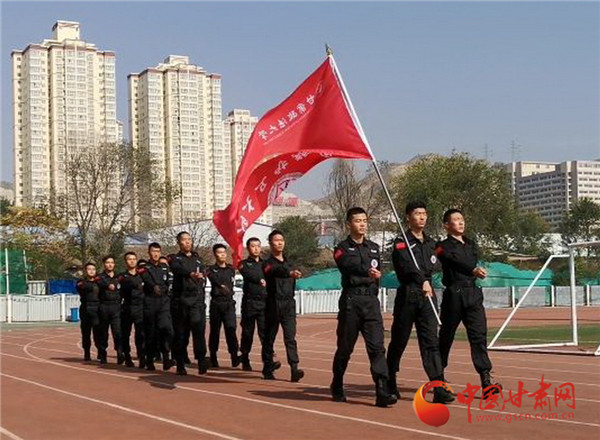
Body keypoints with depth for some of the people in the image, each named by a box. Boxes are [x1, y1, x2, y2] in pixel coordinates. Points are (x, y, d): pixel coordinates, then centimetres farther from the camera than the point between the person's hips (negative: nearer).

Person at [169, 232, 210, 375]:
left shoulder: (197, 259, 20)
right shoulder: (175, 259, 5)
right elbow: (178, 269, -19)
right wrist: (191, 274, -38)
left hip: (197, 299, 2)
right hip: (180, 300, -2)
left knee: (198, 326, -18)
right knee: (181, 333, 0)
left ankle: (201, 358, -23)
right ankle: (180, 364, 8)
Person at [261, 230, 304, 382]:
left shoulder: (288, 263, 16)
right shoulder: (268, 263, -5)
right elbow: (277, 271, -29)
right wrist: (290, 273, -46)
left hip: (289, 304, 4)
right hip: (273, 305, -4)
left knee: (290, 337, -7)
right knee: (269, 337, 4)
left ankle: (294, 369, -16)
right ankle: (267, 369, 16)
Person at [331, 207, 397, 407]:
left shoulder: (374, 248, 17)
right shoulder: (342, 248, 1)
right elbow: (349, 266, -21)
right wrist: (367, 272, -38)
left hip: (371, 301, 3)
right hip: (350, 302, -3)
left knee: (377, 346, -8)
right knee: (345, 347, 5)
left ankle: (382, 392, -14)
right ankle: (337, 388, 23)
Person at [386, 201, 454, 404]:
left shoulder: (430, 243, 15)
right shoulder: (401, 243, -5)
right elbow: (407, 265, -22)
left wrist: (428, 283, 11)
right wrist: (422, 281, -35)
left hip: (427, 296, 4)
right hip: (407, 296, -4)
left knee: (431, 341, -4)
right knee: (399, 341, 6)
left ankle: (439, 388, -11)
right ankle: (389, 383, 22)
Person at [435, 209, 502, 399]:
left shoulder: (471, 245, 17)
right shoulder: (443, 247, -3)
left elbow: (473, 264, 18)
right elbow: (456, 262, -18)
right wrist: (473, 271, -31)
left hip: (473, 294, 4)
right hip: (453, 296, -4)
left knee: (479, 335, -7)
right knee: (446, 336, 5)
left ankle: (486, 381, -13)